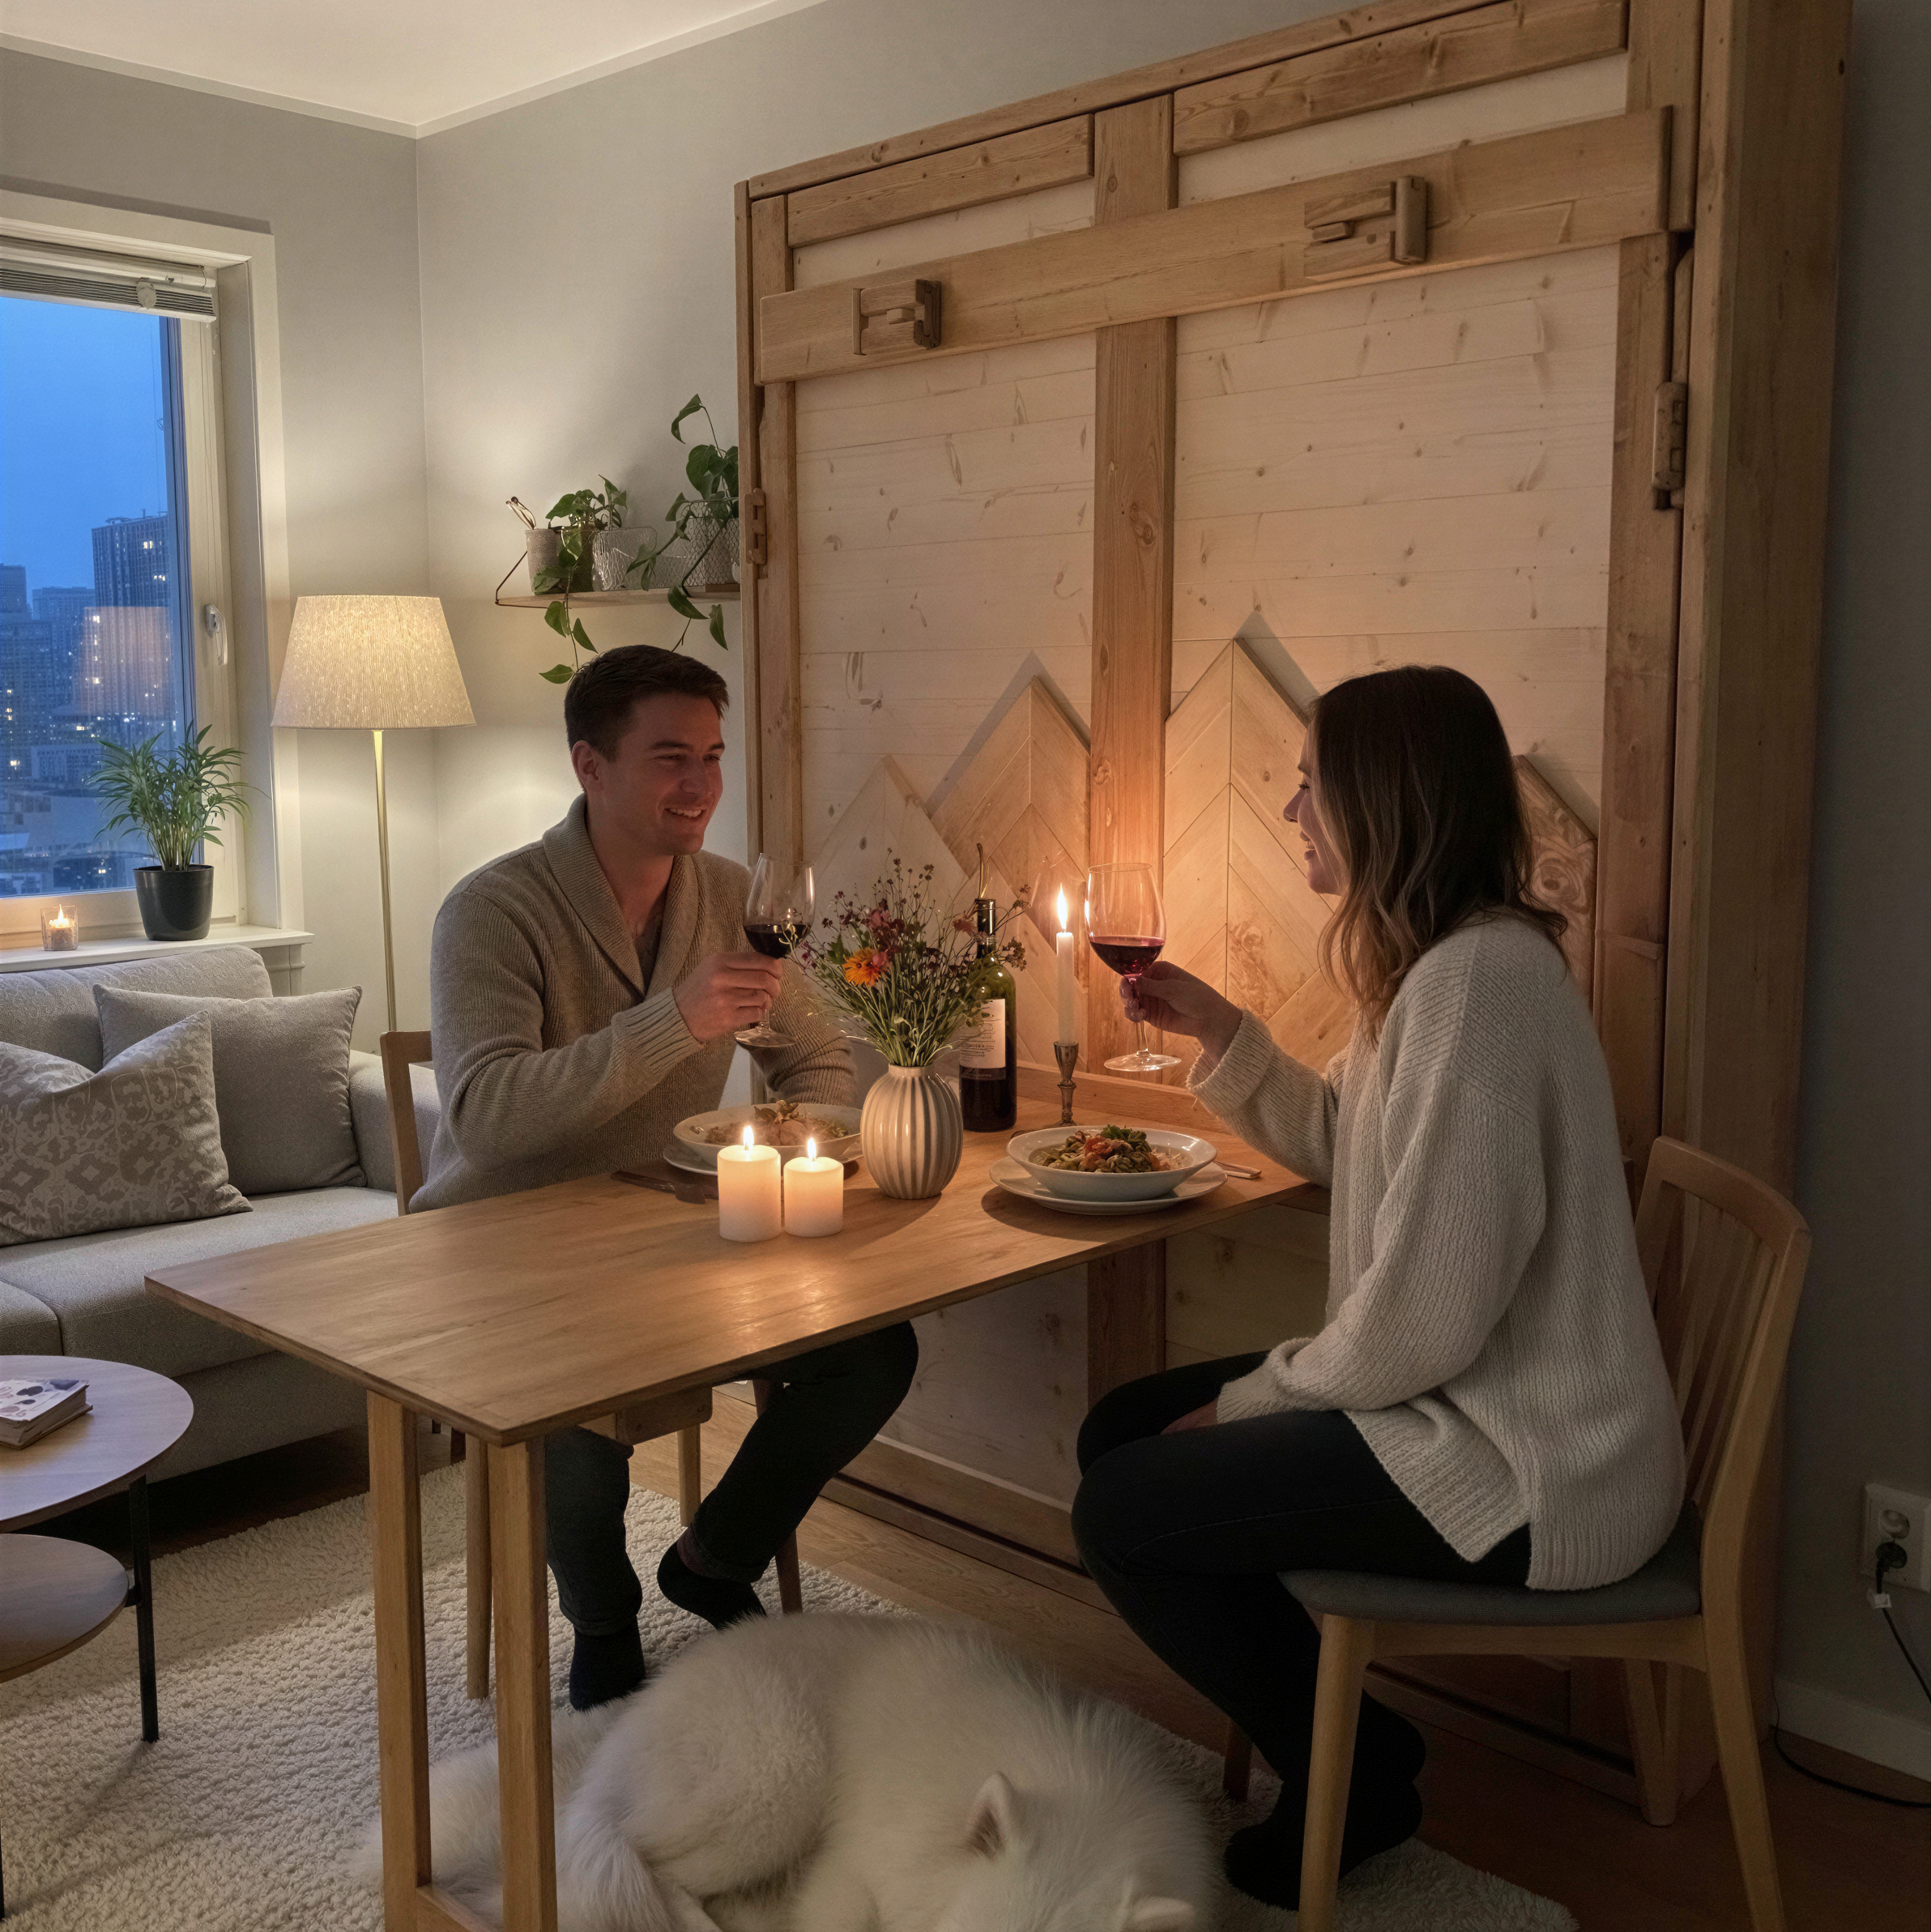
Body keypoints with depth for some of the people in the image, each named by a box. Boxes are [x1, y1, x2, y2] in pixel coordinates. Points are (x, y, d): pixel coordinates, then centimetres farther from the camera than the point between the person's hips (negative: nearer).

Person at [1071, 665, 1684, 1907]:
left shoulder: (1480, 979, -26)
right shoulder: (1444, 961, 7)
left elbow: (1422, 1318, -27)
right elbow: (1342, 1143, 21)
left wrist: (1250, 1399, -11)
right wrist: (1218, 1029, 8)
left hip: (1524, 1475, -10)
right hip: (1468, 1402, 10)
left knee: (1118, 1513, -5)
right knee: (1119, 1431, 12)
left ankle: (1354, 1780, 16)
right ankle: (1343, 1753, 23)